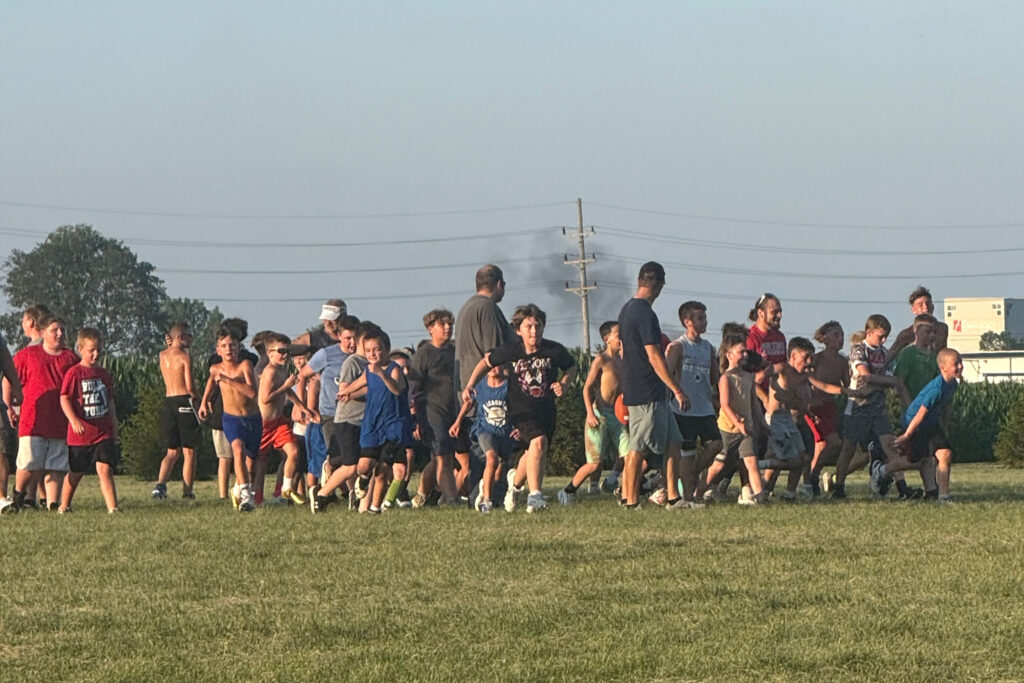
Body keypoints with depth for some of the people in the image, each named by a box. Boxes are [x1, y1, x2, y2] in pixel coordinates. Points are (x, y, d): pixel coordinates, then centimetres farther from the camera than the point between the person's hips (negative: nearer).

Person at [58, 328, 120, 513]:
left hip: (104, 433, 3)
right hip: (80, 434, -3)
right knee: (75, 473, 10)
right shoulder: (74, 373, -5)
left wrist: (115, 429, 21)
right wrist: (74, 420, -27)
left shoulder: (104, 375, 12)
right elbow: (64, 399, -13)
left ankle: (112, 507, -17)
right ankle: (64, 506, 28)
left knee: (105, 469, -10)